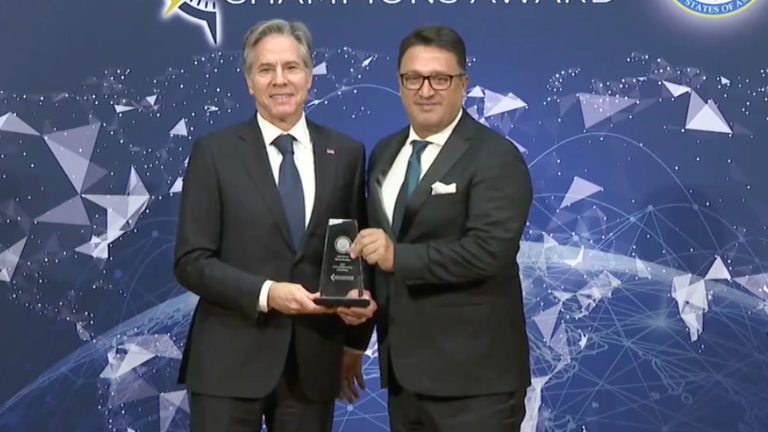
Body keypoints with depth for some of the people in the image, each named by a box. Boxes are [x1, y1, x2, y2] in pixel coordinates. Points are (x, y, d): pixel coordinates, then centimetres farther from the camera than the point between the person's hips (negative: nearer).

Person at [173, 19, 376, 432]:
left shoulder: (346, 153, 6)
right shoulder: (213, 151, -2)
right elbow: (191, 262, -6)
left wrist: (354, 339, 8)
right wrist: (266, 293, -18)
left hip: (314, 361, 3)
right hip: (230, 361, -2)